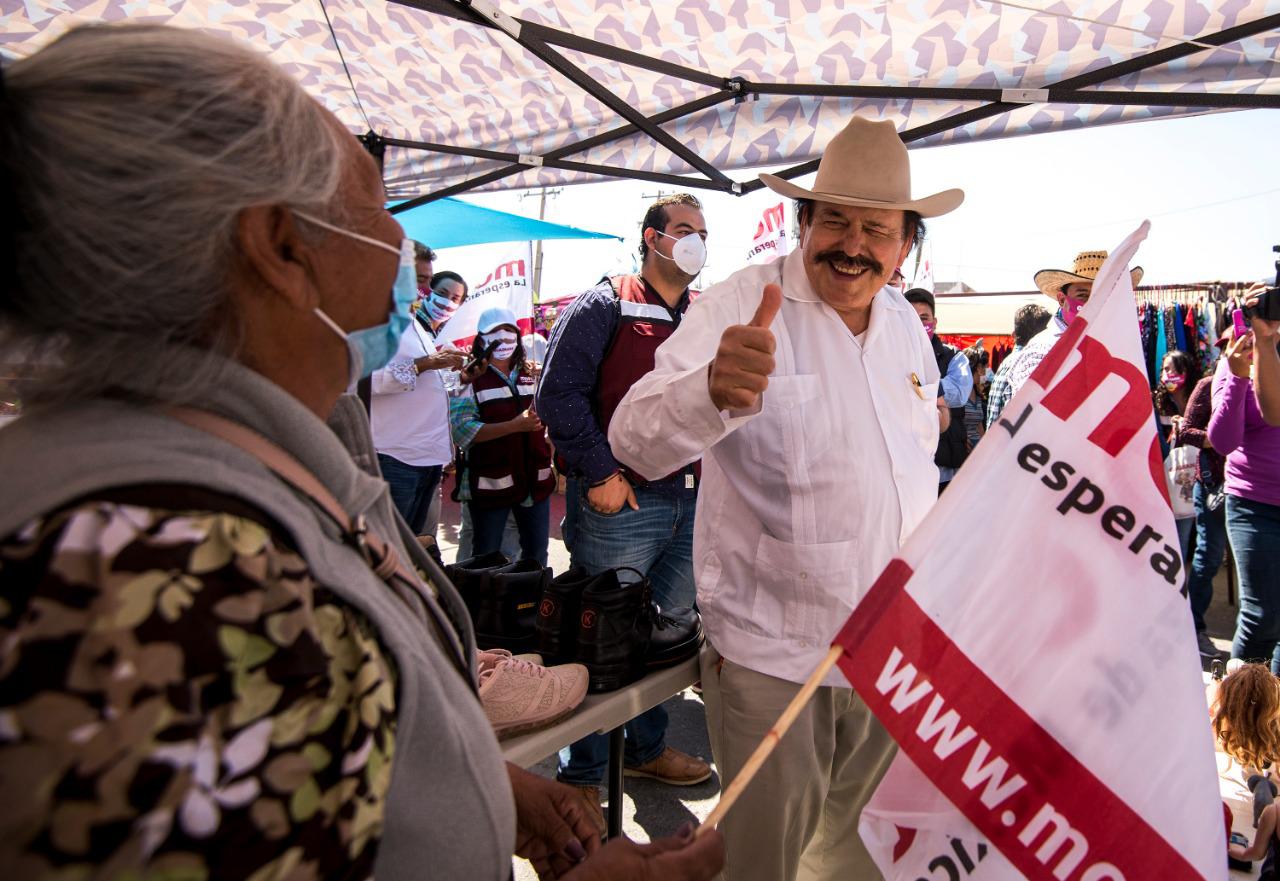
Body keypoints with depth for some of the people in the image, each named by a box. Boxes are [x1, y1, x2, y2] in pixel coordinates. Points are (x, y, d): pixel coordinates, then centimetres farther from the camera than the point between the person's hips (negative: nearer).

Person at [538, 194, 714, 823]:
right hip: (621, 502, -7)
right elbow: (559, 393, -12)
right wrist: (599, 472, -16)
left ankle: (647, 749, 36)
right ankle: (581, 774, 17)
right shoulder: (605, 306, -4)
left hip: (692, 502, 7)